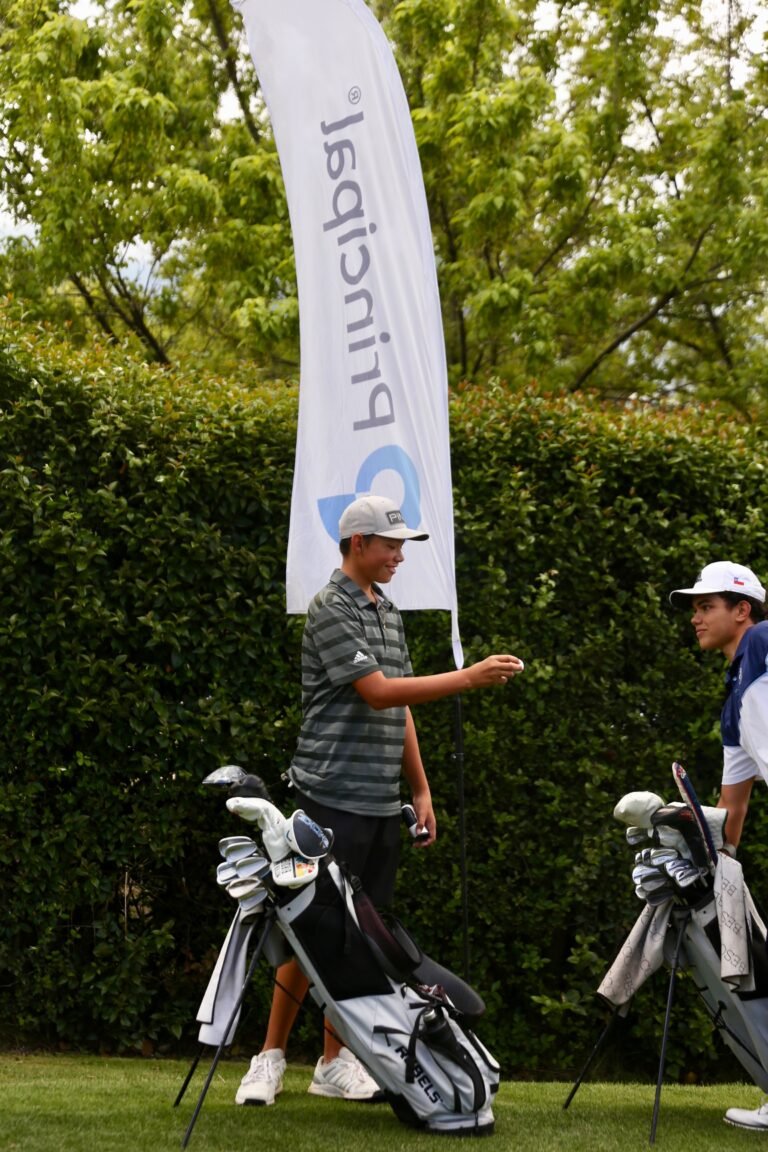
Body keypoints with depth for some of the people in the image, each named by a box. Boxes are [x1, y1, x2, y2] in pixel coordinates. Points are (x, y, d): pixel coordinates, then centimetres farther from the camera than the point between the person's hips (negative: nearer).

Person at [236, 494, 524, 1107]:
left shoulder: (388, 610, 16)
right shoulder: (331, 609, -9)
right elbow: (379, 691, -17)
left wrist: (421, 789, 16)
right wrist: (468, 677, -18)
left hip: (383, 803, 8)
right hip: (335, 797, -8)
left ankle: (334, 1062, 12)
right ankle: (271, 1057, 3)